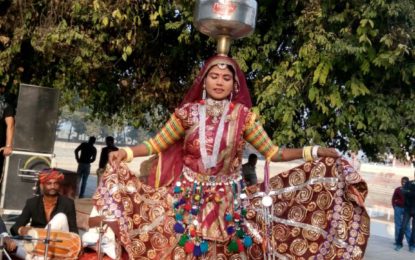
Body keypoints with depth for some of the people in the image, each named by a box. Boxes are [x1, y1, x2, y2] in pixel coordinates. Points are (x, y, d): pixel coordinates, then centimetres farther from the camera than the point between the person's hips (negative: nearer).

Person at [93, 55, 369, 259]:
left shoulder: (243, 115, -2)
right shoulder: (188, 112, -2)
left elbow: (271, 152, -1)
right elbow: (157, 144, 2)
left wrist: (312, 152, -10)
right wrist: (126, 152, -13)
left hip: (229, 200, 0)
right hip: (190, 198, 0)